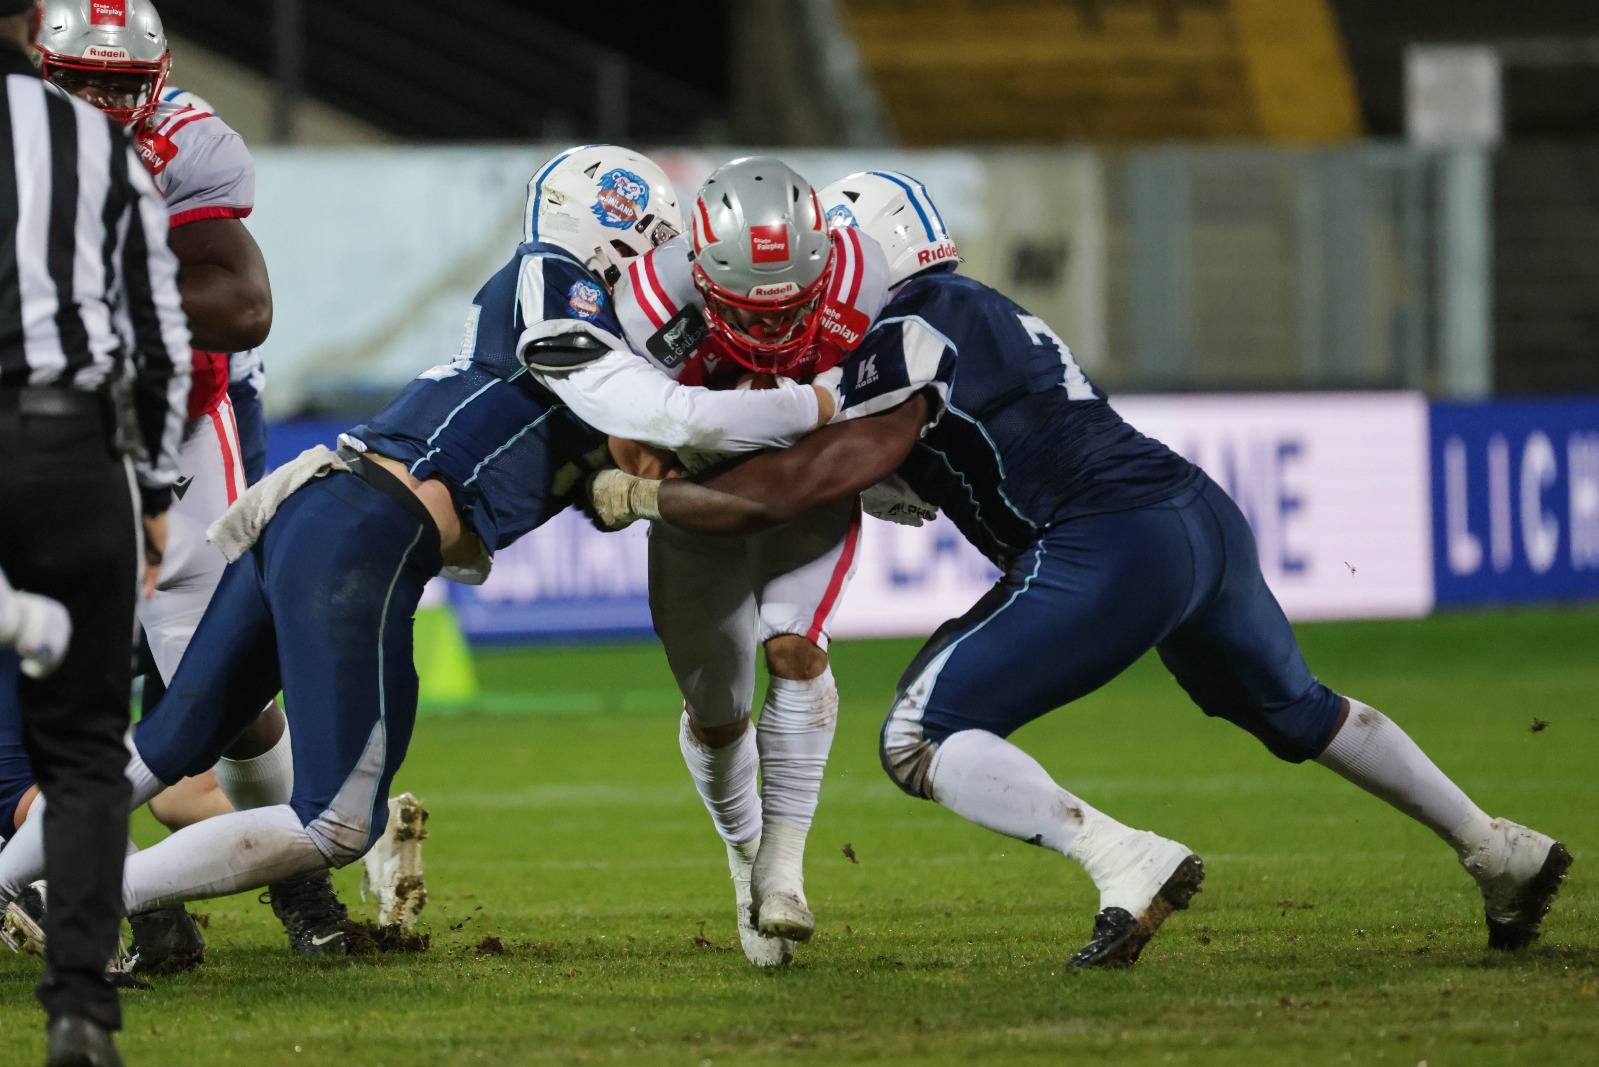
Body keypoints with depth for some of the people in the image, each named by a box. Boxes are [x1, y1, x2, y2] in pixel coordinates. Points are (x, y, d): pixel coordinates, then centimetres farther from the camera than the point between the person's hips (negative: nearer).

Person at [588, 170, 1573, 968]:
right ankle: (1503, 853, 39)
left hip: (1113, 554, -9)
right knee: (1299, 715, 32)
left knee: (921, 741, -6)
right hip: (1207, 517, 9)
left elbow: (806, 487, -9)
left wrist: (646, 495, 0)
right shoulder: (980, 313, 23)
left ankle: (1129, 865, -23)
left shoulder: (909, 345, -5)